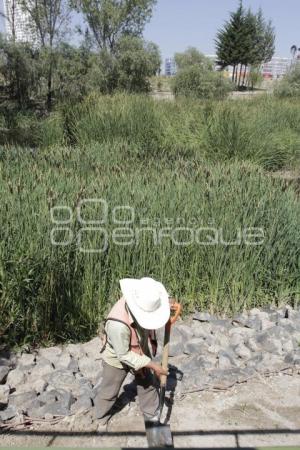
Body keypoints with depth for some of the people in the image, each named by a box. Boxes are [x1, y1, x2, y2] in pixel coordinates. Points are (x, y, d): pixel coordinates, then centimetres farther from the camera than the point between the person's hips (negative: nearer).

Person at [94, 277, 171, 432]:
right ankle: (102, 418, 48)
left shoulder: (143, 304, -27)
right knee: (109, 392, 19)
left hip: (140, 354, 5)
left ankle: (152, 416, 45)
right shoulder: (118, 324, -46)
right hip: (118, 360, -5)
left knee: (148, 385, 21)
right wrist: (152, 365, -26)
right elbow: (124, 355, -31)